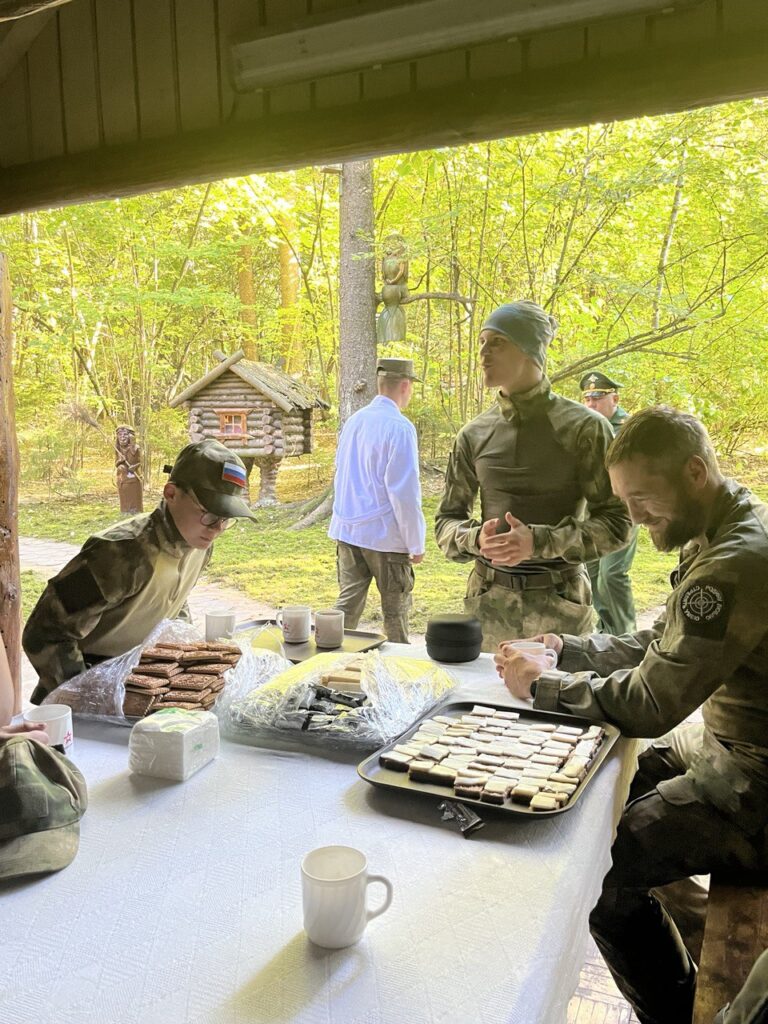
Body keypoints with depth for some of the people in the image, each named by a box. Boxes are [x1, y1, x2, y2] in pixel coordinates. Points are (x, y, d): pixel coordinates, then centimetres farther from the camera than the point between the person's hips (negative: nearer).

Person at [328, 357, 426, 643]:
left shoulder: (353, 421, 8)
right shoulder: (400, 427, -15)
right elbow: (404, 492, -18)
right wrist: (417, 544, -10)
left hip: (347, 531, 6)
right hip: (386, 534, -6)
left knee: (347, 603, 11)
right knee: (395, 611, 10)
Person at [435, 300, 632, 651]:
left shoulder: (584, 428, -6)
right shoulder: (474, 434, 3)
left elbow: (616, 522, -7)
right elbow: (447, 520, 9)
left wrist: (539, 541, -20)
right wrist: (476, 538, -14)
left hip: (560, 600, -2)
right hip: (488, 600, 3)